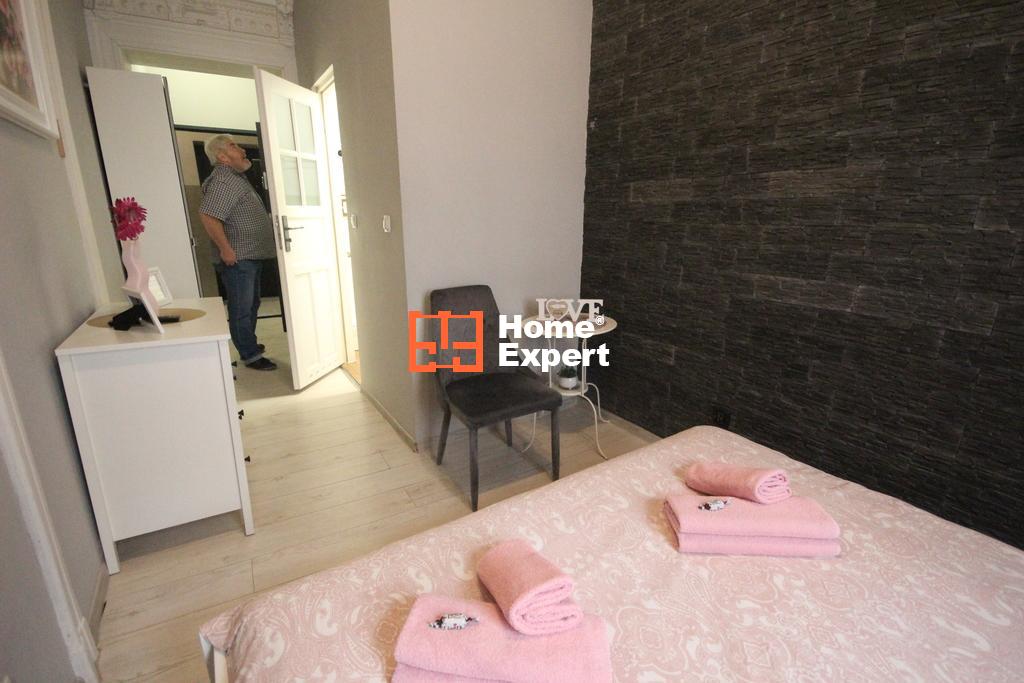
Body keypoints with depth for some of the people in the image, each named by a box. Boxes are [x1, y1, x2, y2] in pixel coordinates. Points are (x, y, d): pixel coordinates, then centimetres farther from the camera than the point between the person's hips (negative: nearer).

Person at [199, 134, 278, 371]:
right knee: (242, 309, -2)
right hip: (237, 259, -10)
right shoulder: (223, 180, -15)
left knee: (252, 305, 20)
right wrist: (225, 249, -23)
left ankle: (249, 344, 35)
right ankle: (250, 356, 5)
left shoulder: (236, 177, 18)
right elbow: (208, 215, -25)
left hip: (251, 256, 10)